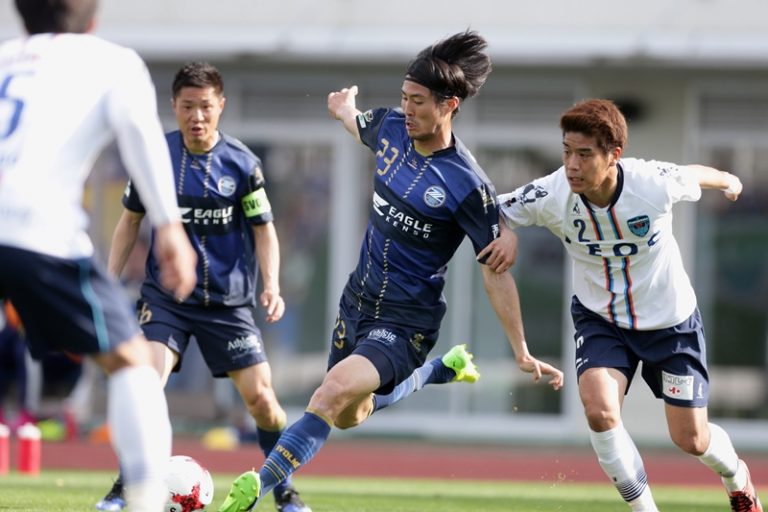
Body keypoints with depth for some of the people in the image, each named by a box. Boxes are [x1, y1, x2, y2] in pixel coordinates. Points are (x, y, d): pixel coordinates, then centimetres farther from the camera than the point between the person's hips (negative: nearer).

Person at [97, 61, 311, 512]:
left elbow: (264, 229, 2)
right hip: (166, 295, 0)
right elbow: (131, 220, 10)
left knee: (261, 398, -5)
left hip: (229, 301, 0)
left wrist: (271, 286, -13)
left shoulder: (242, 163, -7)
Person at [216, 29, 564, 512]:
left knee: (335, 392, -31)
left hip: (406, 321, -8)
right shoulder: (392, 127, -6)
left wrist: (522, 352, -14)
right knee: (349, 417, 25)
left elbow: (496, 270, -15)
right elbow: (360, 127, 22)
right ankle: (444, 368, 47)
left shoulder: (467, 186, -22)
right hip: (359, 300, 8)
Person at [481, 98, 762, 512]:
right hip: (599, 319, 1)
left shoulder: (654, 183, -29)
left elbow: (696, 175, -5)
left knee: (691, 440, 7)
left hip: (670, 320, -1)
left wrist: (728, 181, 18)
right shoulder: (550, 196, -26)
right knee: (599, 412, -25)